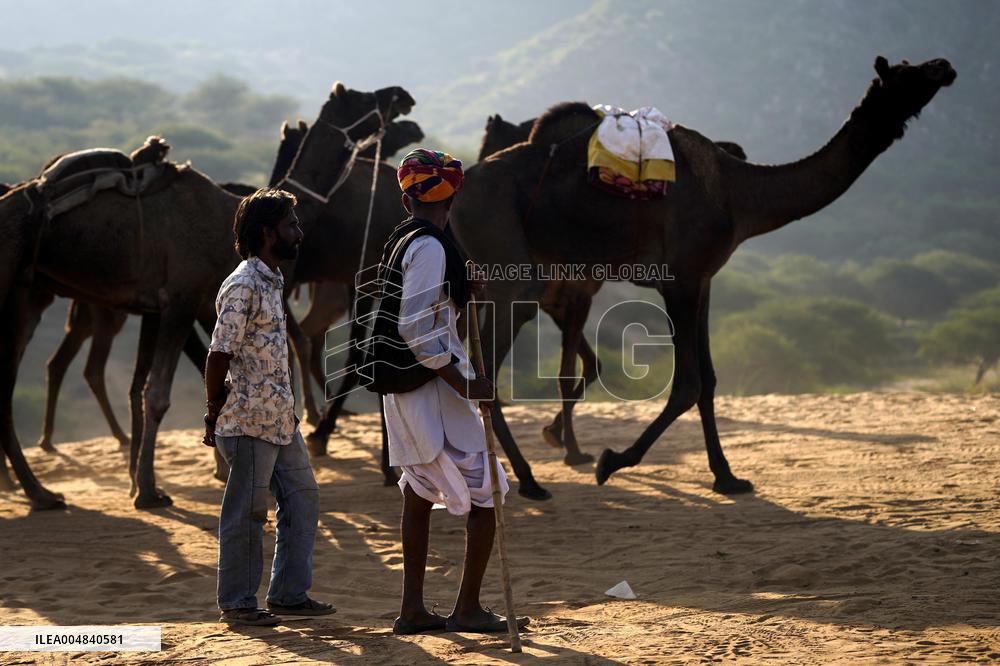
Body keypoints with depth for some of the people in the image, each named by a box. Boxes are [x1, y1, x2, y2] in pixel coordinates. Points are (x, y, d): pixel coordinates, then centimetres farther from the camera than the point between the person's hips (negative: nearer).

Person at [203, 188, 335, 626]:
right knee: (247, 511, -2)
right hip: (250, 421, -10)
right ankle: (237, 603, 7)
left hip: (279, 418, 10)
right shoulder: (243, 286, -16)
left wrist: (286, 408, 18)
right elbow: (220, 353, -18)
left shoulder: (271, 281, 14)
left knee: (302, 498, 13)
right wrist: (214, 415, -13)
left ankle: (289, 594, 19)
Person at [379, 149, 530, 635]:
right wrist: (463, 383, -19)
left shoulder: (398, 242, 10)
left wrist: (457, 293, 18)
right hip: (432, 387, -9)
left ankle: (412, 610, 18)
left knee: (420, 493, 15)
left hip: (400, 389, 9)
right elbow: (416, 331, -22)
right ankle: (467, 609, 1)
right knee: (485, 495, -2)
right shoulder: (429, 248, -16)